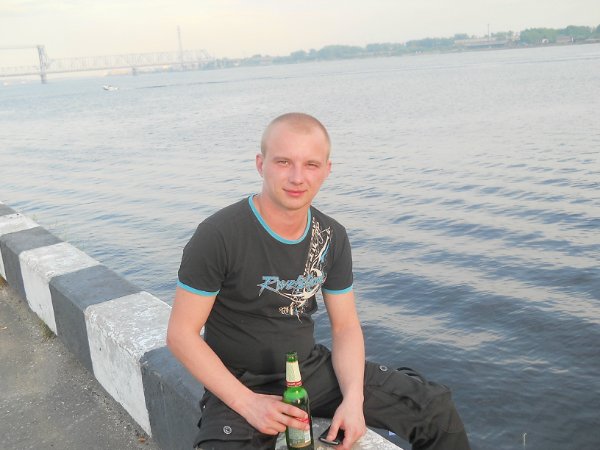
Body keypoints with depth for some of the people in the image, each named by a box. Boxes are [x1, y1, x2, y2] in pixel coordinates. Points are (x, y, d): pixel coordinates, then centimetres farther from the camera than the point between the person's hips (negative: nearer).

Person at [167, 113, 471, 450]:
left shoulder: (332, 237, -2)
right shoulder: (217, 236, -19)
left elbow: (345, 325, 4)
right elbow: (181, 333, -15)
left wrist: (353, 399, -12)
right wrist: (247, 402, -21)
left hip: (312, 368, 5)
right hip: (240, 383, -4)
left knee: (436, 406, 2)